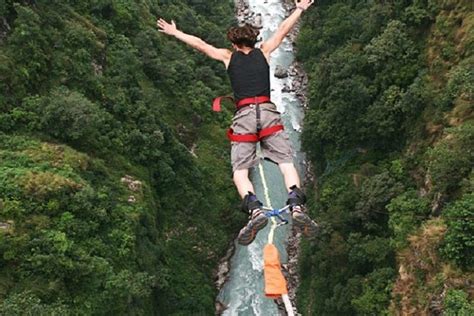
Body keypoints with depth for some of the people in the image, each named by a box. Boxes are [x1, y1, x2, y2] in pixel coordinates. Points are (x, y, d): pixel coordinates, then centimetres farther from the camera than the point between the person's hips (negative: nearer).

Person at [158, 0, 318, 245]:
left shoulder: (228, 57, 17)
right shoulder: (263, 52, 20)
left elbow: (199, 44, 24)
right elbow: (283, 30, 32)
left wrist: (174, 32, 37)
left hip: (244, 115, -1)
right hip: (268, 111, 1)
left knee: (240, 171, -2)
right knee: (286, 163, -3)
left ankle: (254, 209, -27)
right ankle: (297, 206, -26)